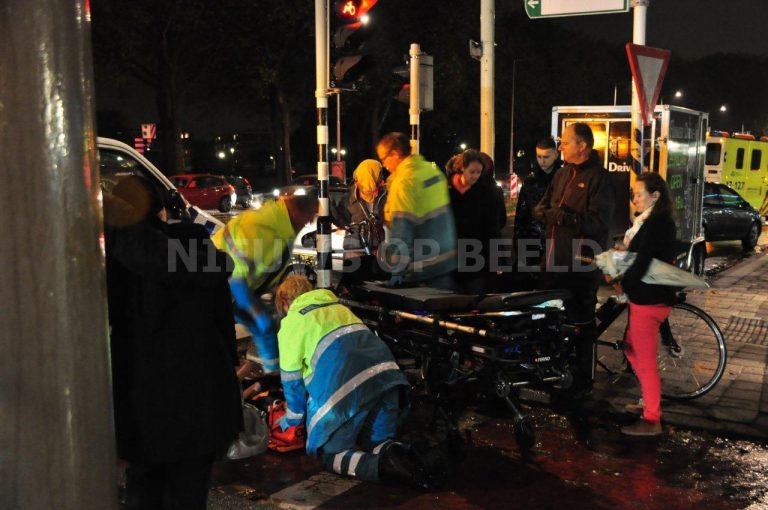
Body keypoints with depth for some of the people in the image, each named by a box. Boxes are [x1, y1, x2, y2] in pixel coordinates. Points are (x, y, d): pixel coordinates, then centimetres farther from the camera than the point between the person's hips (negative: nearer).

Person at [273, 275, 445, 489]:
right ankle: (398, 455, -11)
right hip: (385, 372, 6)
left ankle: (382, 466, -17)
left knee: (330, 453, 11)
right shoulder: (338, 305, 31)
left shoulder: (290, 322, 14)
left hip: (341, 386, -5)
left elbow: (291, 378, 15)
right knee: (377, 441, 23)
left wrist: (293, 417, 31)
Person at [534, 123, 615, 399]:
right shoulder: (562, 174, 13)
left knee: (581, 324, 3)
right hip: (554, 261, 8)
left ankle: (583, 379, 15)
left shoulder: (598, 177, -11)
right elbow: (539, 209, 11)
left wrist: (562, 215, -18)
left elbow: (598, 221, -21)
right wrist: (553, 213, -11)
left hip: (581, 265, -8)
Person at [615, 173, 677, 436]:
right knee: (632, 350, 21)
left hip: (648, 299, -10)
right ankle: (651, 401, 32)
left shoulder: (655, 224, -20)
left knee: (645, 360, -1)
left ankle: (652, 420, 8)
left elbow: (641, 264, -24)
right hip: (648, 295, 10)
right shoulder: (659, 221, 13)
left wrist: (621, 284, -11)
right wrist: (625, 249, 1)